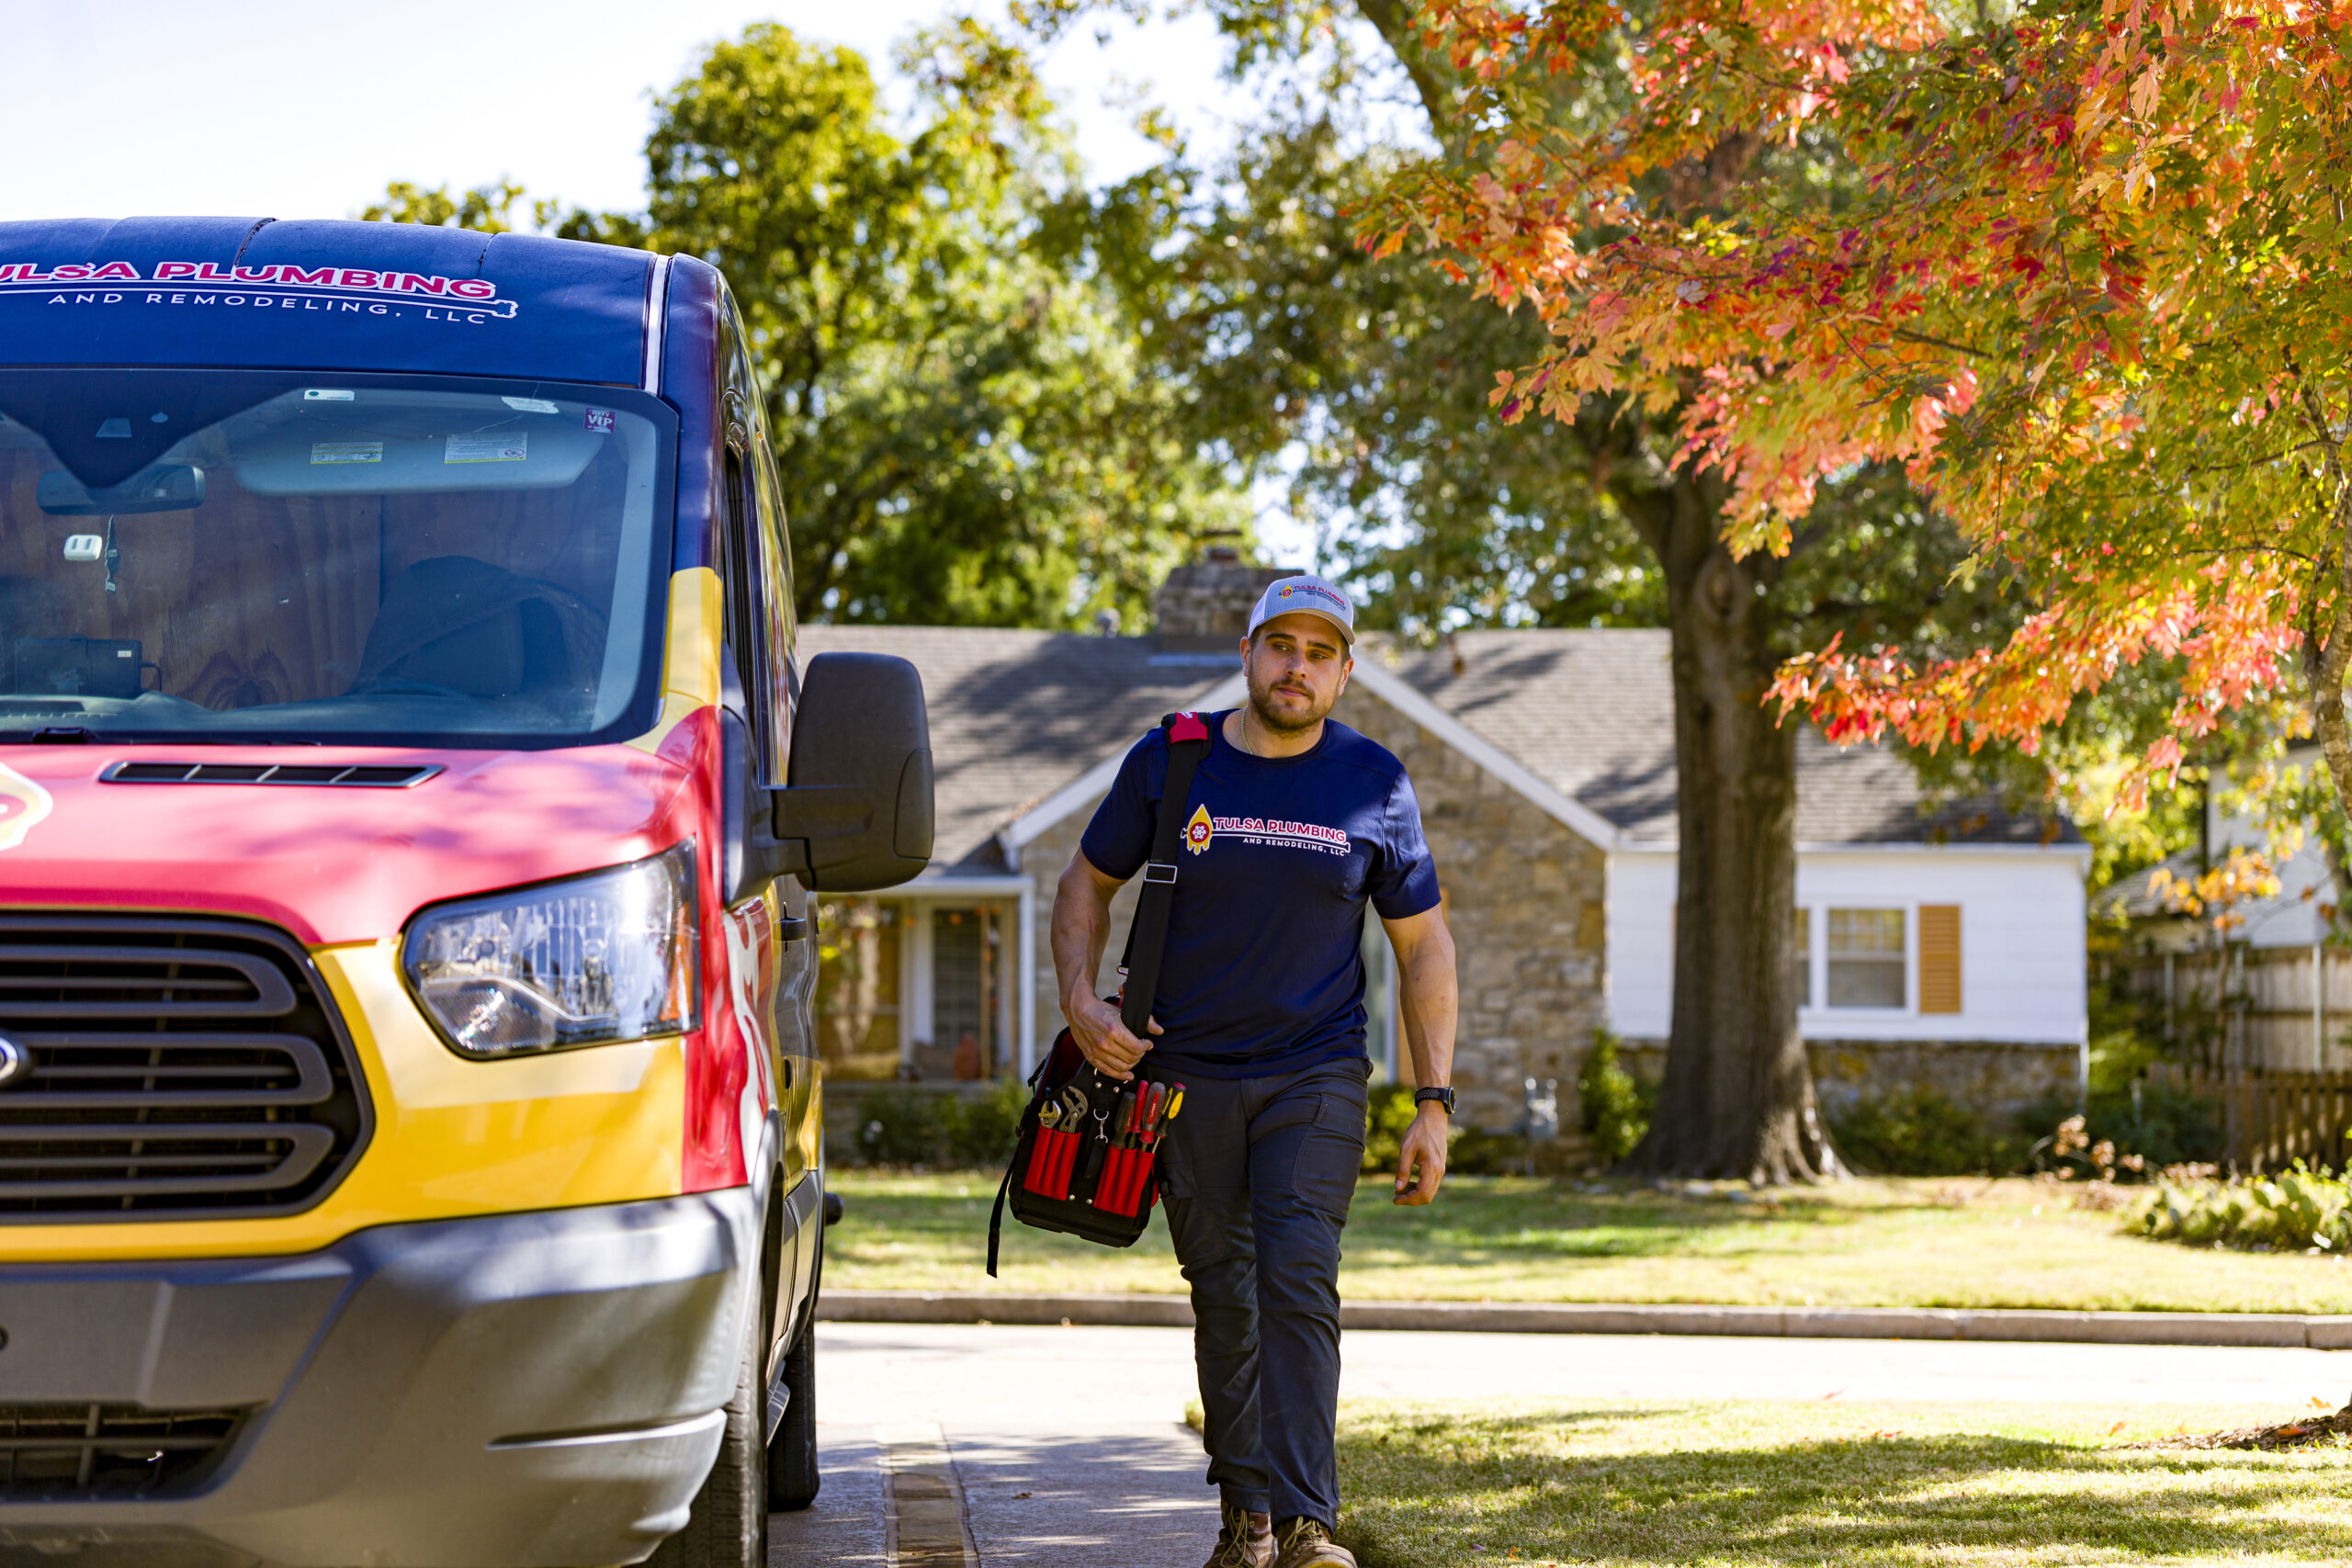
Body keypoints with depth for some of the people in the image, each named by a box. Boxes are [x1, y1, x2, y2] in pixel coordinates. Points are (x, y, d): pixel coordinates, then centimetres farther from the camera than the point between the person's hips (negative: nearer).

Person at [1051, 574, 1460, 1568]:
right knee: (1222, 1297, 7)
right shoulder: (1168, 764, -1)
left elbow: (1424, 946, 4)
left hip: (1315, 1076, -1)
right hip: (1184, 1071, 1)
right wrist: (1080, 999, -6)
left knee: (1299, 1282, -15)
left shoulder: (1373, 786, -2)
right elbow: (1088, 883, 11)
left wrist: (1434, 1103, -1)